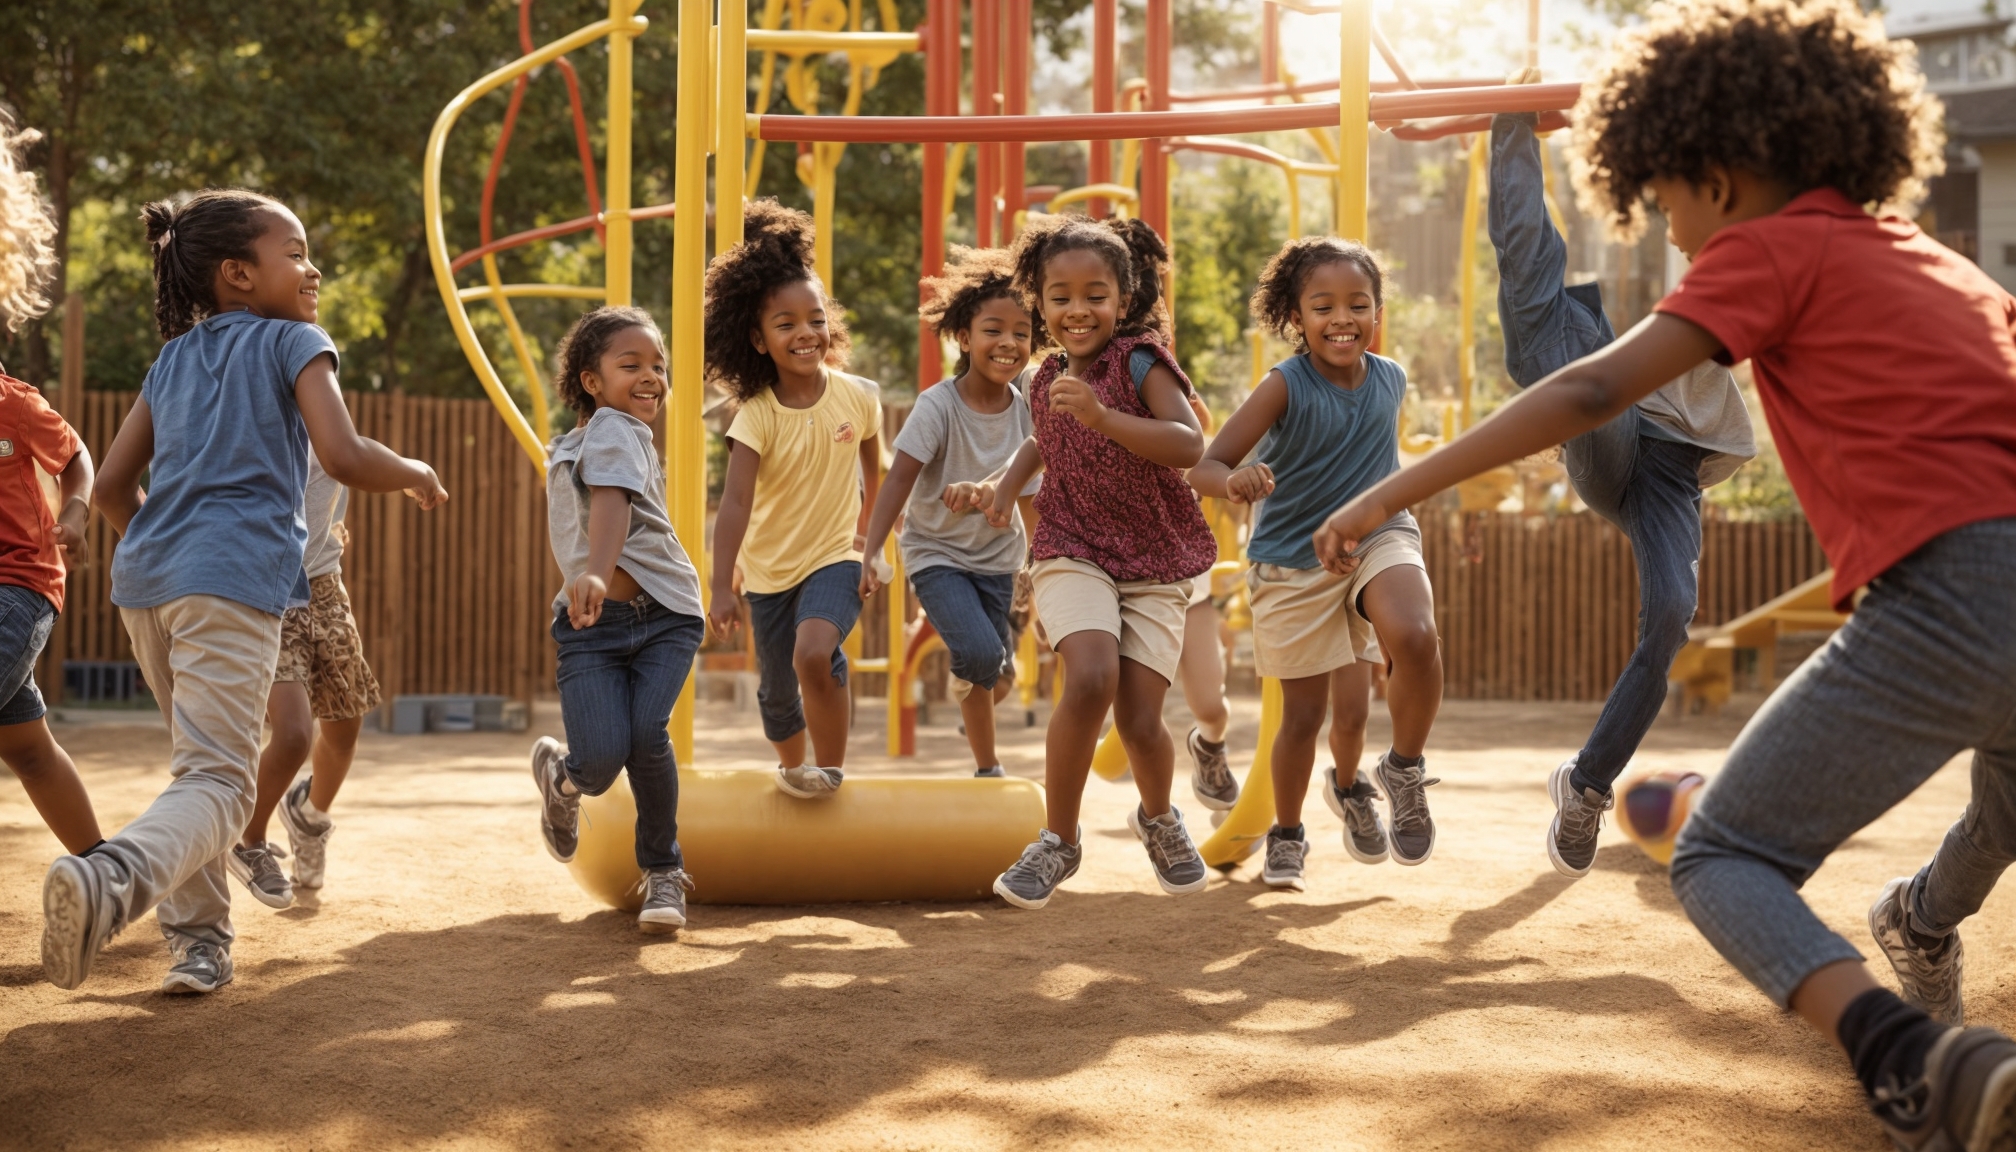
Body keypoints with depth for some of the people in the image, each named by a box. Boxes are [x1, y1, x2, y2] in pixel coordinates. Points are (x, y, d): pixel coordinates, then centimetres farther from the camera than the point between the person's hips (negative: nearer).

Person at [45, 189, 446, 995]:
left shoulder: (173, 360, 22)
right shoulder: (295, 343, 4)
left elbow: (112, 485, 20)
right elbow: (343, 457, -10)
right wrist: (415, 474, 9)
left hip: (145, 577, 7)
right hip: (234, 578, -7)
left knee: (205, 762, 25)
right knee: (218, 782, -13)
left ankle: (198, 935, 23)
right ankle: (112, 878, -40)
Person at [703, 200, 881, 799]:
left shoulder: (859, 397, -13)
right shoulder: (755, 416, -18)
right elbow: (735, 504, -28)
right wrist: (722, 587, -38)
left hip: (834, 557, -1)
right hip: (769, 569, 1)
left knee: (814, 653, -30)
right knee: (777, 694, 15)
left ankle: (831, 766, -7)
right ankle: (793, 772, 46)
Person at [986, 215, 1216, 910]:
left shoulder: (1141, 361, -10)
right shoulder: (1047, 382, 8)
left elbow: (1189, 445, -27)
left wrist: (1102, 416, -36)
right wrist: (1009, 482, 18)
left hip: (1156, 564, -2)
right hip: (1073, 553, 2)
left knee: (1139, 720, -8)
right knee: (1091, 679, -26)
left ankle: (1158, 818, 27)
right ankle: (1059, 839, -11)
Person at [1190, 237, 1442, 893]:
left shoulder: (1391, 380, -1)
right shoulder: (1286, 387, -15)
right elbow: (1204, 467, -24)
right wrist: (1235, 481, -44)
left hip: (1376, 538, 2)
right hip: (1293, 562, -2)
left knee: (1415, 637, -30)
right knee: (1305, 714, 5)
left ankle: (1405, 771, -5)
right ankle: (1286, 838, 31)